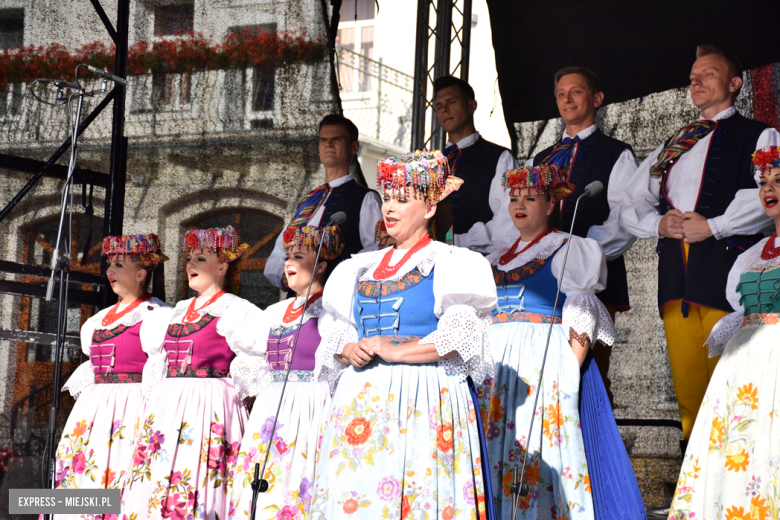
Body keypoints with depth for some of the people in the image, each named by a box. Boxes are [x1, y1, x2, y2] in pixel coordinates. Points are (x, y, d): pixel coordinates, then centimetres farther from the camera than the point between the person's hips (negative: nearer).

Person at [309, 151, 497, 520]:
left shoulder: (450, 264, 5)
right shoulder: (361, 269, 21)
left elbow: (461, 336, -6)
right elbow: (335, 330, 20)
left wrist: (396, 351, -12)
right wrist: (350, 351, -3)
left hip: (425, 396, -5)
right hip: (362, 397, 5)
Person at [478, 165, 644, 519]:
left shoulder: (566, 251, 3)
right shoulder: (497, 260, 21)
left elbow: (582, 320, -7)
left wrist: (571, 374, -17)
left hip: (547, 361, -6)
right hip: (496, 365, 6)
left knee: (542, 449, -11)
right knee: (497, 450, 1)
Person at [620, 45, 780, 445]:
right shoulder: (672, 146, 27)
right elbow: (629, 208, 26)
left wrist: (713, 225, -12)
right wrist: (658, 223, 4)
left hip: (726, 265, -5)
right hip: (676, 273, 5)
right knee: (687, 383, 3)